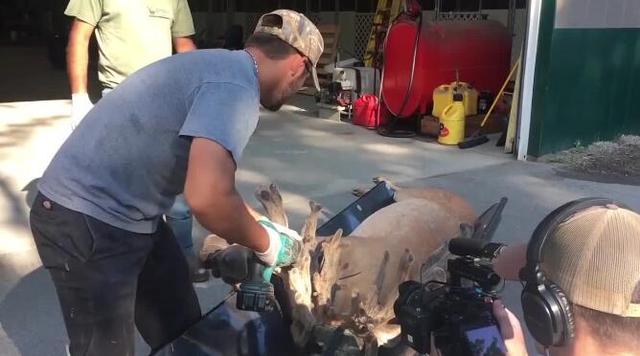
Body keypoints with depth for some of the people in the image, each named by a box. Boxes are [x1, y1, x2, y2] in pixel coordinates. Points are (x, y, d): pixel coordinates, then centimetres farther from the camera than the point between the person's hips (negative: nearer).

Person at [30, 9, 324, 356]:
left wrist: (261, 224, 21)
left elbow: (208, 179, 21)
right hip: (85, 223, -10)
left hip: (124, 213, 10)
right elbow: (209, 198, -38)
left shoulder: (222, 66, 8)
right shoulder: (236, 85, -23)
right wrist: (266, 244, -19)